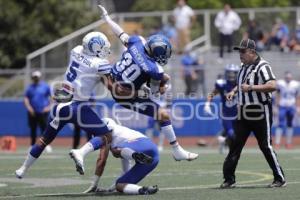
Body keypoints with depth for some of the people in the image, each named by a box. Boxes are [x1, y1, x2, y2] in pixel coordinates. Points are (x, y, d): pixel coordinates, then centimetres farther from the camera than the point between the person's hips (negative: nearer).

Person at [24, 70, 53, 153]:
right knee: (33, 129, 5)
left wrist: (49, 106, -6)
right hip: (32, 112, 2)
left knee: (44, 128, -9)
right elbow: (26, 99, 4)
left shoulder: (45, 86, 5)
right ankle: (33, 145, 14)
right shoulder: (30, 87, 9)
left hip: (43, 112, -2)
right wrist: (29, 107, -12)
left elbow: (52, 96, 6)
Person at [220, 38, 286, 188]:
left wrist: (251, 88, -30)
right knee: (235, 145, 3)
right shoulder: (244, 67, 12)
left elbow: (272, 86, -28)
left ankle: (280, 178, 6)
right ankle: (229, 179, 7)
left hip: (260, 114, -8)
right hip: (243, 113, 8)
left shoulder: (262, 66, -14)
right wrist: (234, 91, 10)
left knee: (265, 146, -4)